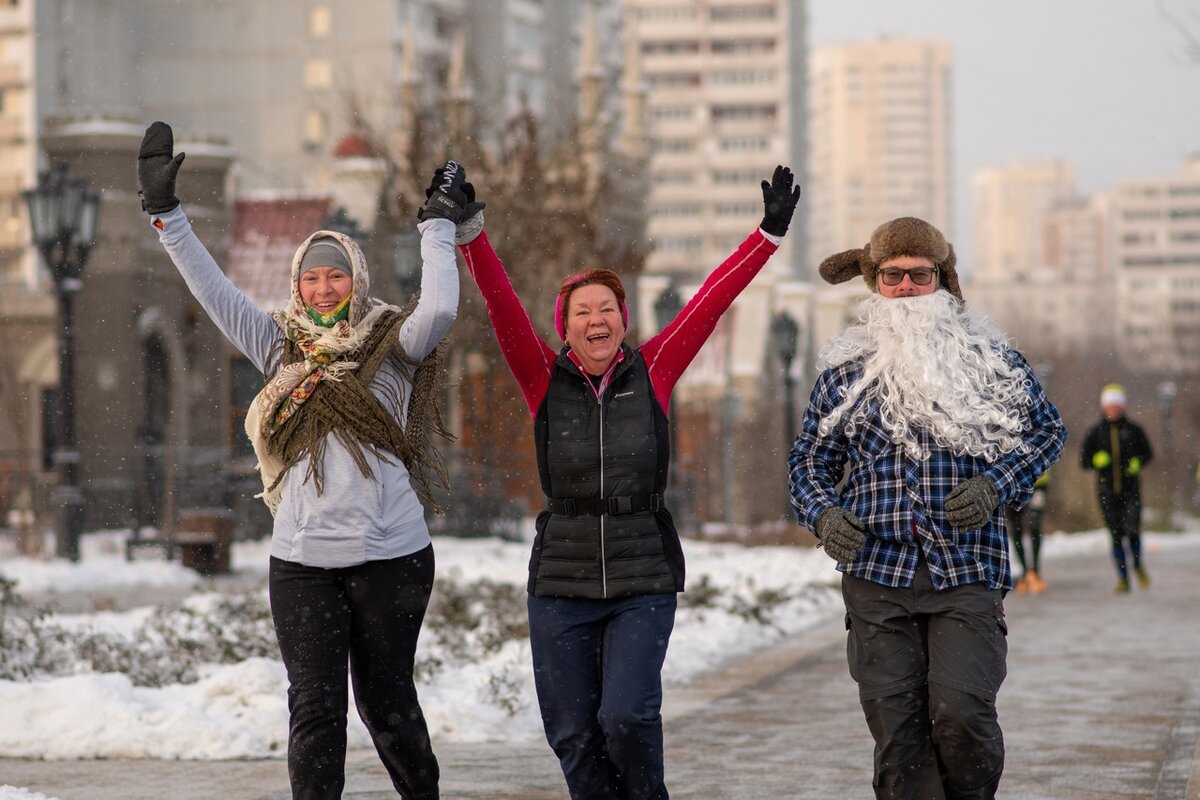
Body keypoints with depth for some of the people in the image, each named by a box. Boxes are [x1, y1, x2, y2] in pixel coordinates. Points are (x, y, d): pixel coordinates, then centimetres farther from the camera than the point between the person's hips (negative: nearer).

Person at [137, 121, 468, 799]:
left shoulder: (390, 347, 1)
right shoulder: (281, 348, 11)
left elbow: (439, 310, -17)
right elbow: (214, 290, 10)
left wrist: (439, 227, -10)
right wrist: (166, 214, 6)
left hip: (391, 555, -2)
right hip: (303, 560, 2)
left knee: (387, 703, 9)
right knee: (316, 711, -1)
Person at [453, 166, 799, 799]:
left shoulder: (652, 373, 3)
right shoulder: (546, 379, 2)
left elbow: (710, 300, 0)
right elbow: (504, 307, -9)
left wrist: (770, 233, -3)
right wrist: (470, 236, -21)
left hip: (644, 582, -1)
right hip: (561, 584, 1)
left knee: (625, 716, -15)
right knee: (571, 735, 3)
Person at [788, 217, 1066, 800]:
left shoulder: (987, 355, 7)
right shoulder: (844, 370, 12)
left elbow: (1046, 428, 13)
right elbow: (809, 460, 17)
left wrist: (995, 485, -4)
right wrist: (824, 514, -4)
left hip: (967, 572, -2)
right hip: (876, 573, 2)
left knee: (961, 712, -15)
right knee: (895, 727, -1)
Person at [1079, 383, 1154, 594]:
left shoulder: (1133, 429, 3)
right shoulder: (1095, 431, 4)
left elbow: (1147, 452, 13)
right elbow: (1083, 460, 5)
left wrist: (1137, 463, -7)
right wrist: (1096, 460, -16)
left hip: (1131, 489, -1)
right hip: (1107, 490, 1)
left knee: (1132, 531, -12)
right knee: (1116, 535, 2)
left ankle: (1137, 564, 17)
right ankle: (1123, 578, 11)